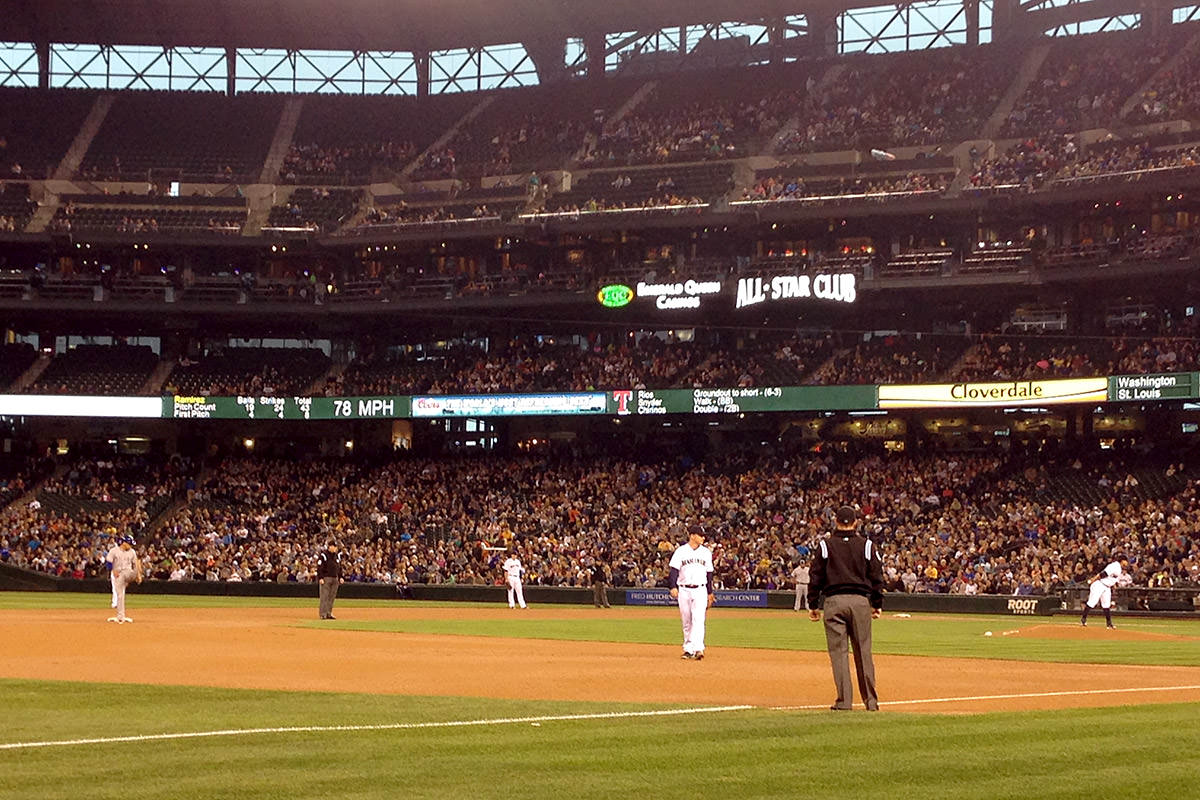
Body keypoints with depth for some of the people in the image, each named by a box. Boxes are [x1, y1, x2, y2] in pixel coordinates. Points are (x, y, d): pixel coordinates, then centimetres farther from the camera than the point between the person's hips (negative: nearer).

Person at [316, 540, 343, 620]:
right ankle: (323, 614, -5)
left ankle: (329, 613, 13)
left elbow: (339, 567, 21)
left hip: (335, 578, 7)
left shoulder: (337, 556, 15)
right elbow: (319, 568, -10)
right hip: (325, 578, -7)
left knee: (332, 597, 8)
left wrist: (340, 577, 11)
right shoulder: (323, 556, -7)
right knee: (324, 597, -7)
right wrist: (320, 578, -17)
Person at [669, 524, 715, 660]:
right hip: (684, 590, 0)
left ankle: (697, 649, -25)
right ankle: (688, 650, 16)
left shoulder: (706, 553, 10)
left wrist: (710, 593, 16)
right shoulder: (680, 551, 2)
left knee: (698, 620, -15)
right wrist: (673, 587, -17)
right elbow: (674, 570, -3)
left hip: (700, 590, 0)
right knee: (686, 622, 6)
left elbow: (709, 574, 16)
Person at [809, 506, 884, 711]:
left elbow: (816, 578, 1)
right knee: (863, 652, 8)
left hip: (834, 601, -1)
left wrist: (813, 605, 7)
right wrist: (877, 604, 14)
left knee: (838, 651, 0)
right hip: (861, 601, 1)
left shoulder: (825, 545, 2)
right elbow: (876, 577, 6)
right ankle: (870, 700, 12)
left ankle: (844, 700, -4)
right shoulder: (867, 545, 5)